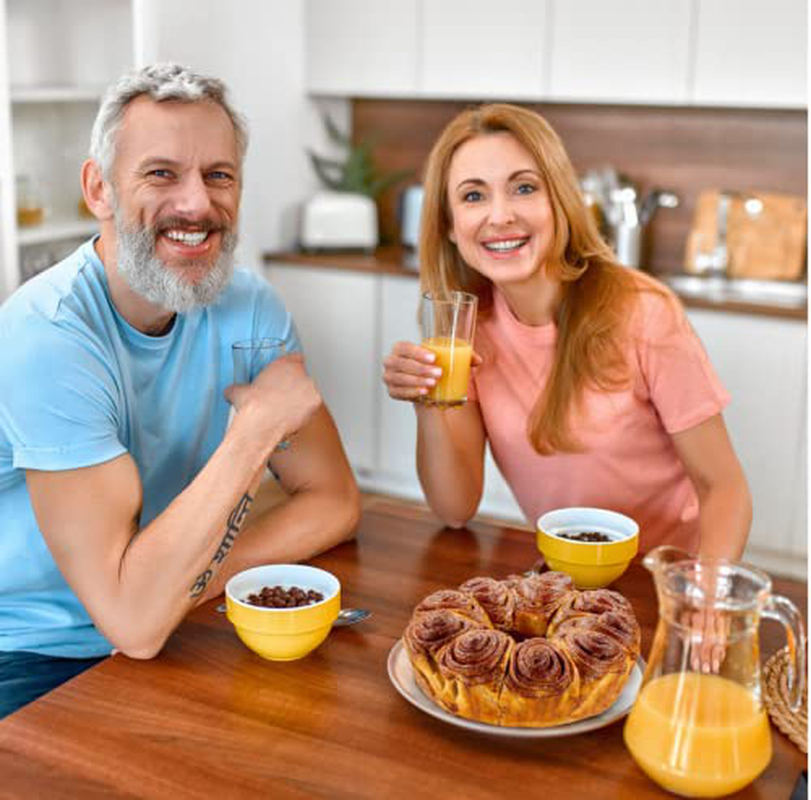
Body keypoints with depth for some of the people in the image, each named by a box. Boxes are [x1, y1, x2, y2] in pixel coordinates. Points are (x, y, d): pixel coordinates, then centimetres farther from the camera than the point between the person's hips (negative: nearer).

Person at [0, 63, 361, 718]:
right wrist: (258, 424, -27)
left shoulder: (249, 307, -5)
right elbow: (133, 620, -28)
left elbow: (334, 501, -2)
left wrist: (186, 582, -17)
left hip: (171, 635, 5)